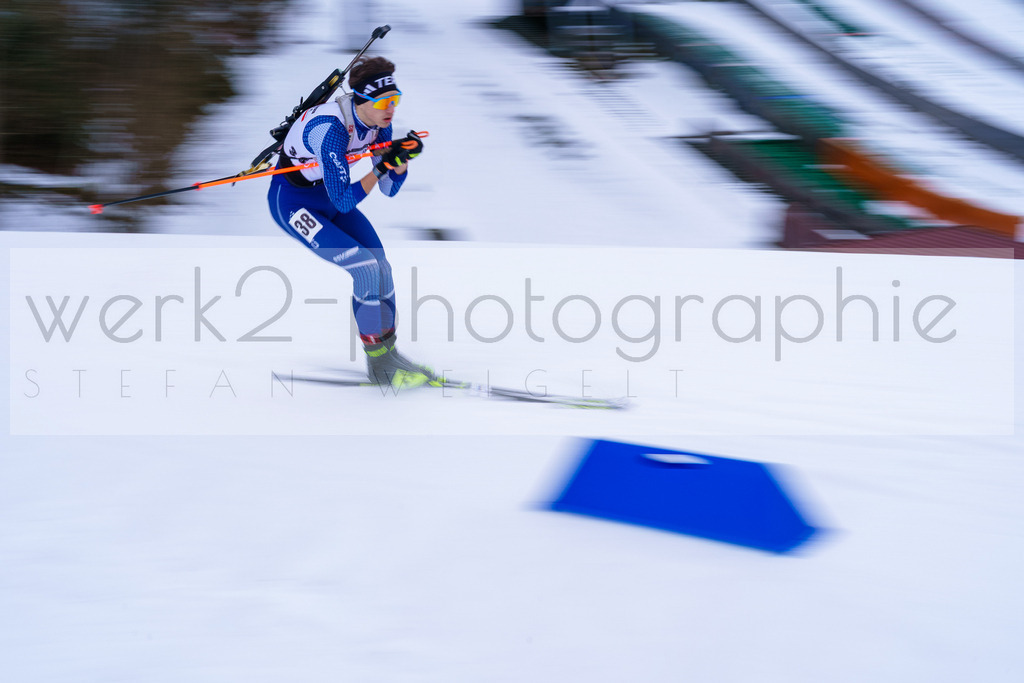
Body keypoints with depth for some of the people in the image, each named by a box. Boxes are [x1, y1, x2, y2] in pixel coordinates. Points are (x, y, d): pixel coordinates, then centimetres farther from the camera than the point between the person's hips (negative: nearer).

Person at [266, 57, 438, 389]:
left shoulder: (377, 122, -10)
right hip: (292, 202, -8)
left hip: (327, 194, 8)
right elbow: (344, 202, -33)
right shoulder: (332, 128, -34)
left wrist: (403, 158, -21)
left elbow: (389, 189, -2)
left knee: (381, 268, -2)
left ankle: (388, 354, 11)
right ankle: (380, 365, -6)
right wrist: (383, 165, -36)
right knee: (366, 268, -17)